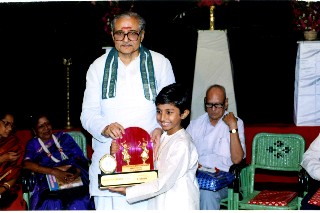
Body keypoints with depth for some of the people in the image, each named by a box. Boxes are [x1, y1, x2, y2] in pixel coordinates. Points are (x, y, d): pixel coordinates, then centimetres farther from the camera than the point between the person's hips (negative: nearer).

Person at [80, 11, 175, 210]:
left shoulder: (160, 63, 8)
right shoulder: (98, 66, 11)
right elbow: (88, 114, 7)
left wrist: (160, 129, -10)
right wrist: (105, 128, -15)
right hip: (107, 155, 1)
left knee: (146, 206, -7)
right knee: (108, 206, -5)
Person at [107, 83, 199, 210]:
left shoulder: (182, 145, -20)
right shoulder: (163, 137, 6)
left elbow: (163, 183, -22)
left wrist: (127, 192, -21)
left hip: (179, 206, -8)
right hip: (160, 203, 8)